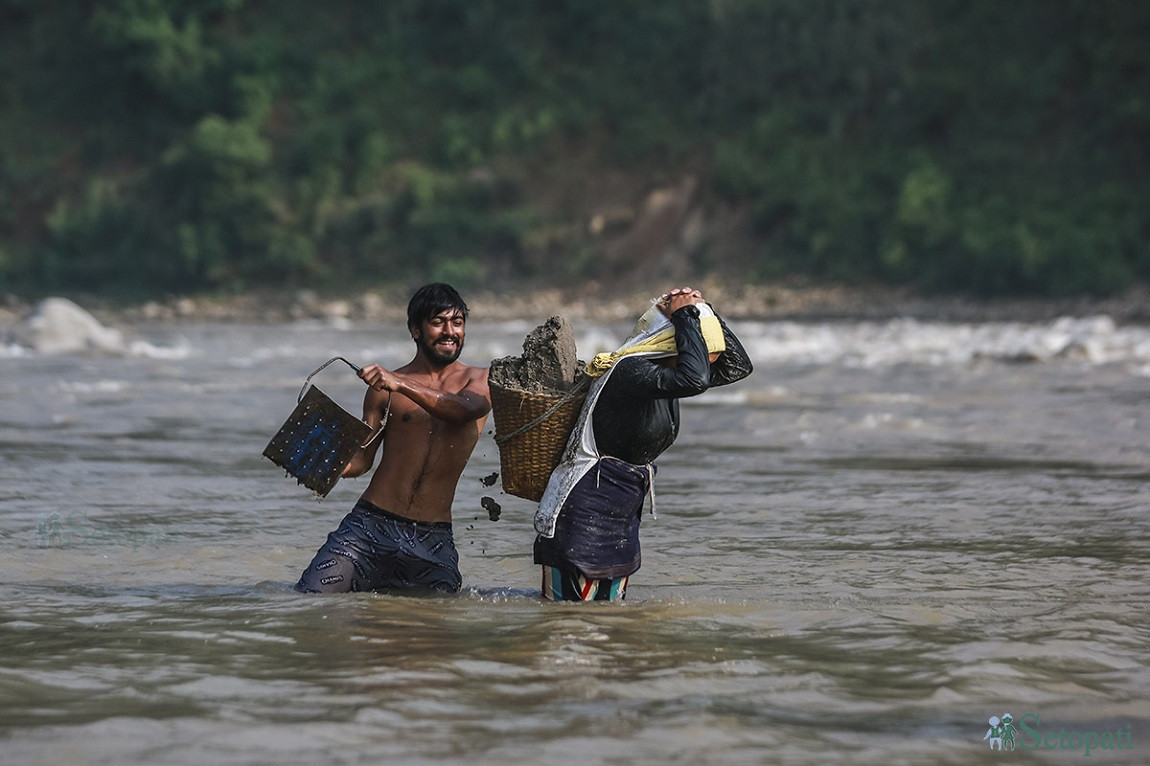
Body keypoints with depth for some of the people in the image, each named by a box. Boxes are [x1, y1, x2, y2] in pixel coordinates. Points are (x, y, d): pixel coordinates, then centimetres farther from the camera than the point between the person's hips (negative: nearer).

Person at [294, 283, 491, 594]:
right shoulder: (385, 387, 10)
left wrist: (401, 385, -28)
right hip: (370, 525, 0)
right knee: (307, 602, -15)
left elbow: (463, 410, -15)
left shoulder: (481, 381, 8)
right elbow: (361, 459, 10)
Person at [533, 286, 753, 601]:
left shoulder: (663, 371, 7)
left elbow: (737, 367, 14)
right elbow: (694, 380, -37)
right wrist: (686, 315, -25)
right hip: (583, 513, -10)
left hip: (623, 516, 10)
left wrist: (703, 309, 3)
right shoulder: (631, 370, -20)